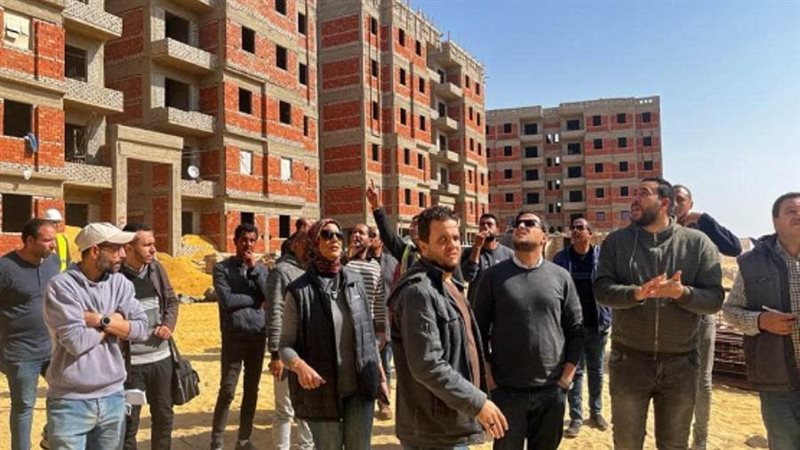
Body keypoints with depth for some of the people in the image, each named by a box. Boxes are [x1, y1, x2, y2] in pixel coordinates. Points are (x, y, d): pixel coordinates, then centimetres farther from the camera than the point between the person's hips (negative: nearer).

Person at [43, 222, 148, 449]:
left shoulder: (120, 283, 3)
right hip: (71, 402, -5)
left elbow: (141, 329, -4)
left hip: (113, 397, 5)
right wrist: (114, 322, -6)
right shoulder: (61, 286, -12)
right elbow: (76, 342, -20)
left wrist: (99, 319, -14)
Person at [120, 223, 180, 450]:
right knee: (129, 423, 8)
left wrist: (169, 325, -2)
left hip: (161, 357, 6)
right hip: (130, 362, -5)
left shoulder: (157, 268, 3)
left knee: (164, 416, 19)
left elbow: (172, 300, 13)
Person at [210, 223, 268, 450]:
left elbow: (270, 296, -6)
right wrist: (255, 298, -6)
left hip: (258, 335, 4)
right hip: (234, 336, -4)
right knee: (227, 391, -3)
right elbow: (226, 300, -15)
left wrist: (254, 268, -10)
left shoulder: (261, 268, 10)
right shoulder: (223, 268, -3)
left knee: (252, 389, 11)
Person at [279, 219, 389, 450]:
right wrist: (300, 365, -27)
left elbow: (368, 333, 10)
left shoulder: (354, 280, 3)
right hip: (323, 391, -3)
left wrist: (380, 375, 10)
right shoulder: (299, 291, -9)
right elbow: (286, 344, -7)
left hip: (360, 387, 3)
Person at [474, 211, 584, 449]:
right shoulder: (493, 276, -3)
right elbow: (479, 329, -1)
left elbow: (576, 329, 5)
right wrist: (487, 375, -4)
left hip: (552, 389, 2)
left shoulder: (560, 276, 1)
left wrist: (568, 374, 0)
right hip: (506, 389, -1)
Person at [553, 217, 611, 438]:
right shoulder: (560, 258, -1)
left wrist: (610, 317, -8)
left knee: (596, 370, 15)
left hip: (597, 323, 0)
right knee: (575, 371, 7)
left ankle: (596, 411, 32)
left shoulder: (602, 257, -4)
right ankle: (576, 417, 15)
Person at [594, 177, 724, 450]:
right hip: (628, 361, 0)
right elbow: (601, 290, -9)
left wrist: (682, 293, -26)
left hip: (680, 363, 0)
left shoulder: (697, 242, -2)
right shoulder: (616, 241, 0)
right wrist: (636, 293, -28)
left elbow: (714, 299, -6)